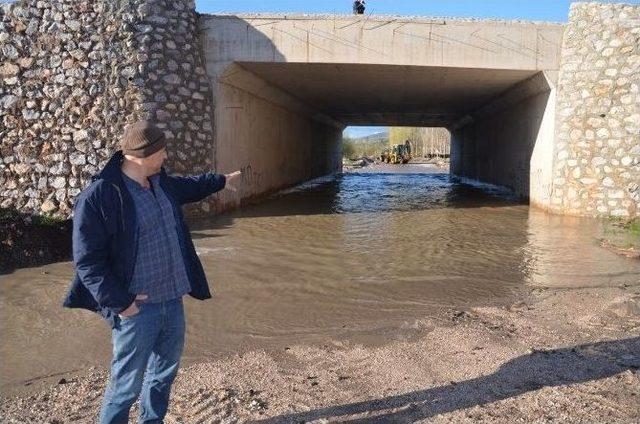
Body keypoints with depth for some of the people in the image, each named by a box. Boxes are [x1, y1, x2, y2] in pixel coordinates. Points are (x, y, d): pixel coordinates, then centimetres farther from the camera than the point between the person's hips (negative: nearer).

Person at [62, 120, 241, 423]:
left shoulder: (160, 181, 5)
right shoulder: (97, 198, -19)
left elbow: (188, 187, 29)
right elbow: (87, 261, -17)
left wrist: (220, 181, 39)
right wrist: (118, 302, -21)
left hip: (172, 300, 8)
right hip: (137, 309, -8)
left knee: (165, 371, 23)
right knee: (127, 384, 4)